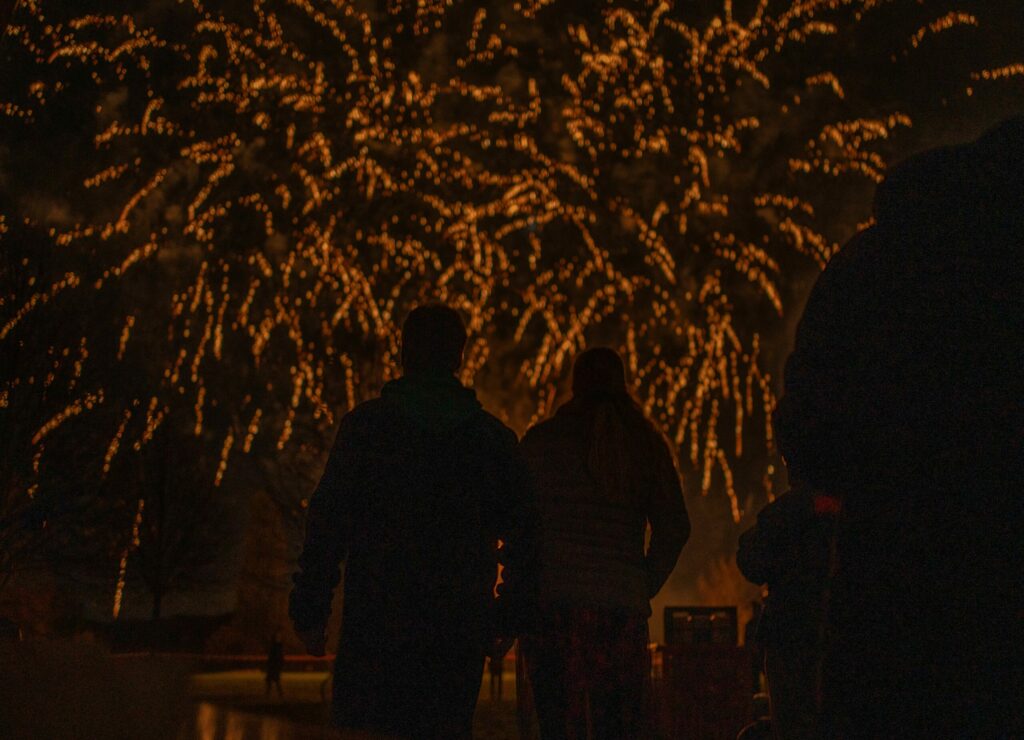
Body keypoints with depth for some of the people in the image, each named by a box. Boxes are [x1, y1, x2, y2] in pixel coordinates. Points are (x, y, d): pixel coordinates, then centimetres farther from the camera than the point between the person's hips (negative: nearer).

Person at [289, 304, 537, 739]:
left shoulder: (365, 424, 1)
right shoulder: (494, 438, 9)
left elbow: (326, 520, -3)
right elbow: (522, 534, 9)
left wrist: (309, 610, 0)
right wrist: (510, 617, 15)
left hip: (376, 620, -2)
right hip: (461, 627, 3)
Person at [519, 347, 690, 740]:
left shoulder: (541, 439, 3)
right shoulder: (646, 443, 7)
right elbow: (674, 528, 4)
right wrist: (645, 587, 12)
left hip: (551, 600, -2)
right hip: (623, 604, 2)